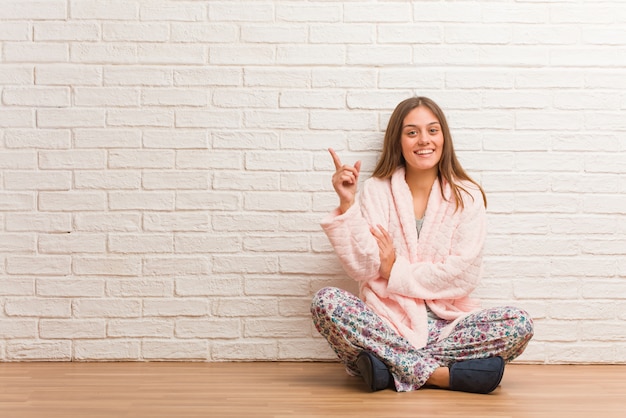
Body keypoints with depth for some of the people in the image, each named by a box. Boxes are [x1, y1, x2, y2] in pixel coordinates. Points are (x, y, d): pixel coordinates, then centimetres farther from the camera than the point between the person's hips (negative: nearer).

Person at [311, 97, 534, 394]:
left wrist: (396, 272, -5)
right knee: (325, 302, -28)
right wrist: (347, 205, -14)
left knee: (519, 324, -24)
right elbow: (363, 269, -7)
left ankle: (390, 367, -21)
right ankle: (440, 374, -25)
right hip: (386, 322, -1)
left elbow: (465, 274, -5)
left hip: (445, 324, 1)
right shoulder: (376, 190, 3)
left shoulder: (466, 196, 4)